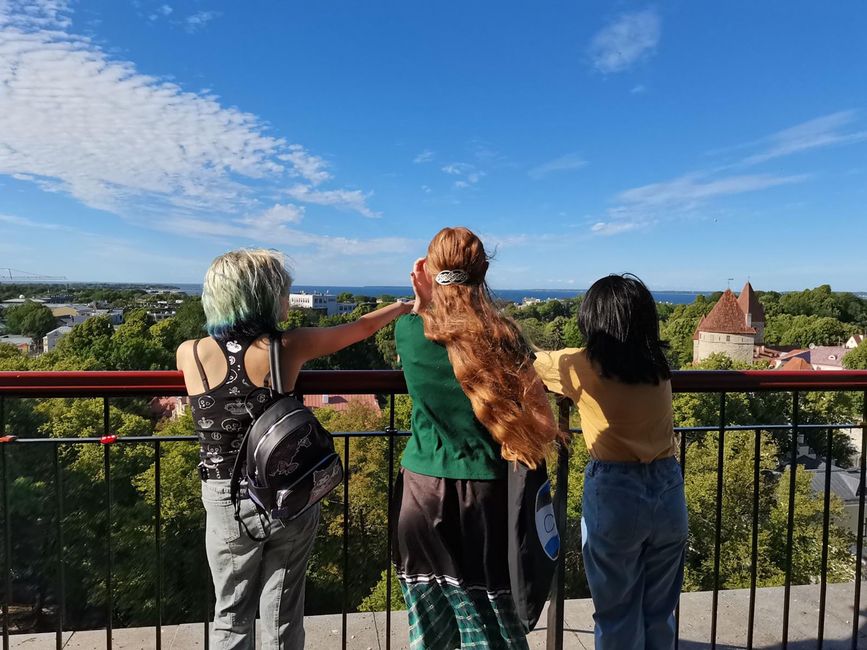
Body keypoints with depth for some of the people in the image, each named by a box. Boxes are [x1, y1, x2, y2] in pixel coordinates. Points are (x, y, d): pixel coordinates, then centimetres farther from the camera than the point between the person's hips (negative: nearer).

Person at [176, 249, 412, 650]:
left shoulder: (190, 354, -10)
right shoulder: (289, 346, -14)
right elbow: (361, 328, 0)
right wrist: (407, 305, 17)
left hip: (227, 501, 1)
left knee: (232, 617, 21)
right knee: (283, 616, 18)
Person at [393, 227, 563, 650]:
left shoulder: (409, 330, -6)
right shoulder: (504, 336, -7)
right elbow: (539, 420, -2)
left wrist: (421, 303, 10)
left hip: (423, 488, 1)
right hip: (483, 492, -1)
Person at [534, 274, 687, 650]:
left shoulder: (581, 367, -12)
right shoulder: (660, 367, 1)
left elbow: (531, 359, 3)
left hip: (614, 494, -4)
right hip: (668, 492, 5)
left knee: (618, 618, 14)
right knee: (659, 614, 21)